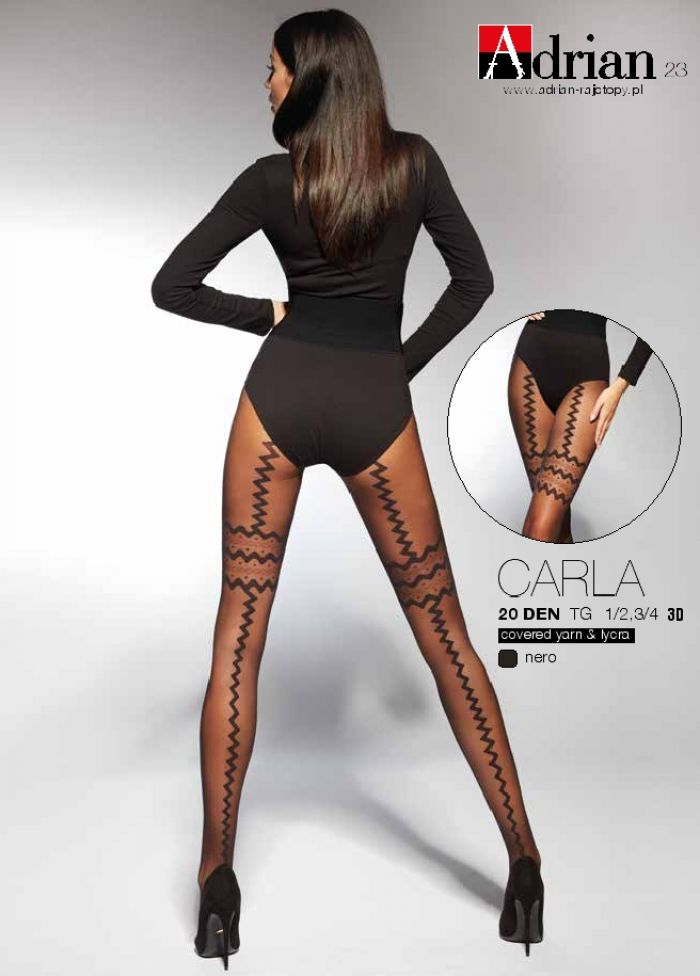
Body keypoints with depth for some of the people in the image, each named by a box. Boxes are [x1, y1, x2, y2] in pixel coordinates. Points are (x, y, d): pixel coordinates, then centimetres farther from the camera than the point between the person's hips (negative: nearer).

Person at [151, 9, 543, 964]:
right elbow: (474, 280, 5)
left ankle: (218, 879, 8)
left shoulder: (271, 178, 1)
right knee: (445, 635, 8)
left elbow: (171, 286, 0)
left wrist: (266, 315, 12)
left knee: (237, 635, 5)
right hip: (377, 404, 1)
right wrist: (406, 362, 10)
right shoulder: (414, 160, 5)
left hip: (280, 393, -1)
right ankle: (524, 860, 13)